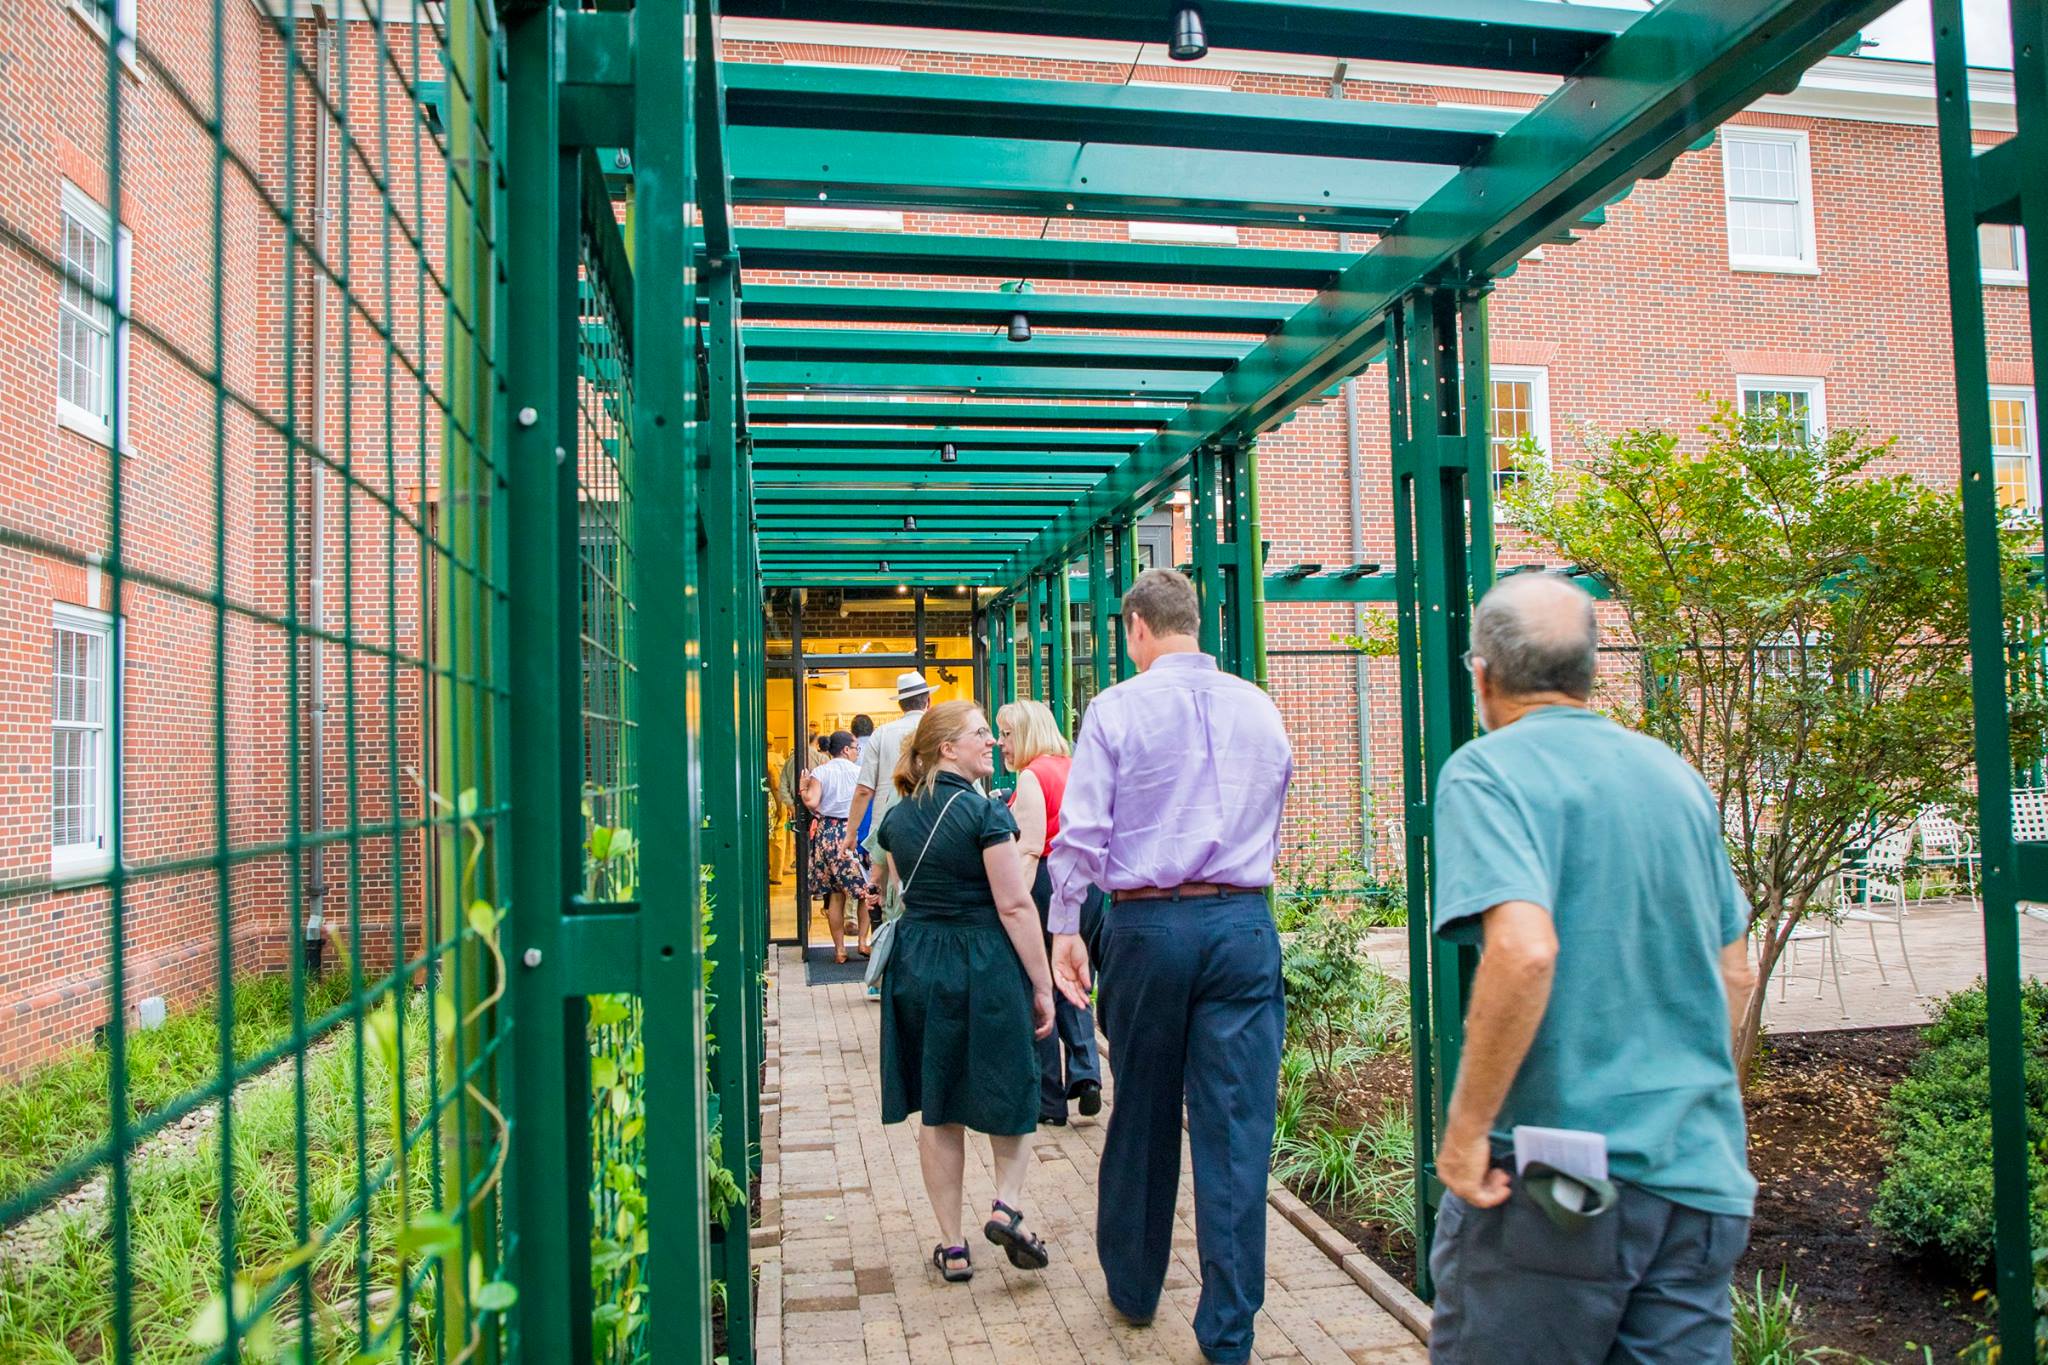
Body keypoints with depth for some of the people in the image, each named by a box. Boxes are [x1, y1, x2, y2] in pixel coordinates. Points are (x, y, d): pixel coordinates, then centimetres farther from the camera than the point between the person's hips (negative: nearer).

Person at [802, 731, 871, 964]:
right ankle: (863, 941, 8)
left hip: (827, 833, 2)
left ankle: (839, 949, 10)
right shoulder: (859, 772, -2)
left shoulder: (819, 772, 0)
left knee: (835, 894, 8)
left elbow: (811, 802, -12)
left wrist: (803, 787, 5)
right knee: (865, 890, 13)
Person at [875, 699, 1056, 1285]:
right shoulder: (985, 812, -13)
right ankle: (1007, 1205, 0)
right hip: (986, 965, -5)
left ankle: (952, 1247, 17)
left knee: (937, 1111, 11)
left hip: (915, 966, 5)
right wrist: (1043, 987, -10)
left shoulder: (896, 819, 6)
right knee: (1009, 1090, 15)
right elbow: (1014, 905, -14)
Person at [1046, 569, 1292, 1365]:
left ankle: (1134, 1290, 32)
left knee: (1141, 1116, 14)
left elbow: (1082, 830, -7)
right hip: (1245, 923, 2)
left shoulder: (1116, 709, -3)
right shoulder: (1259, 708, 9)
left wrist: (1064, 927, 1)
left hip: (1147, 926, -2)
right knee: (1237, 1127, 3)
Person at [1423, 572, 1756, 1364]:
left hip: (1558, 1178, -6)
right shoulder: (1675, 774, 11)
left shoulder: (1488, 771, -11)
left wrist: (1465, 1129, -17)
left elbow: (1523, 950, -26)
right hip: (1701, 1176, 6)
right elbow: (1735, 973, 17)